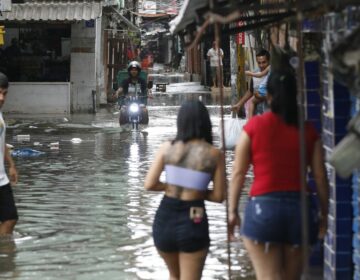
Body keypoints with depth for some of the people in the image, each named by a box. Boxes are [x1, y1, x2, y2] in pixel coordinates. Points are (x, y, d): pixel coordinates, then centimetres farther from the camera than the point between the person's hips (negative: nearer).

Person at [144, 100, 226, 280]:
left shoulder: (167, 148, -1)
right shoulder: (215, 155, -5)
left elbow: (149, 184, -5)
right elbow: (218, 196, -4)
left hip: (164, 218, 3)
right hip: (193, 223, -3)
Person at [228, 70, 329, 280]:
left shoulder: (255, 126, -2)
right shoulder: (308, 130, 3)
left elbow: (239, 173, -2)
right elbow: (321, 177, 3)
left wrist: (233, 211, 4)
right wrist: (324, 213, 13)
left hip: (263, 207, -3)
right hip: (301, 207, 3)